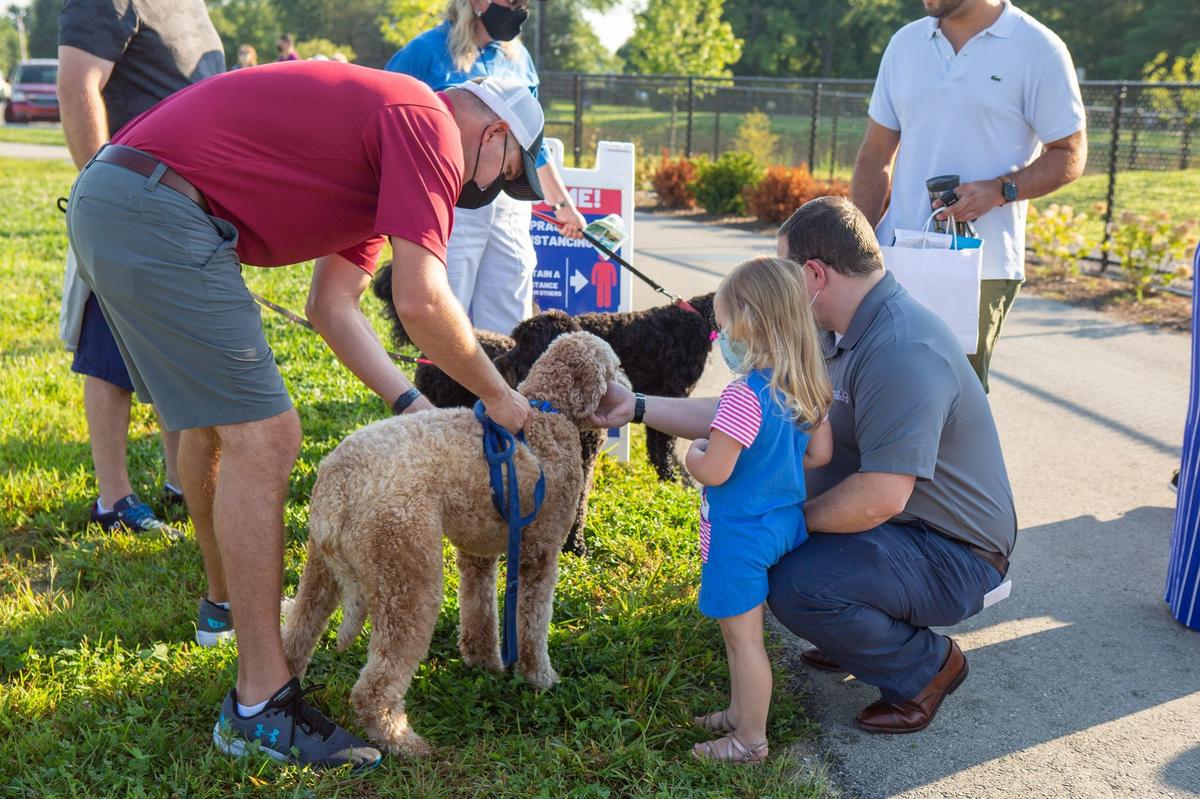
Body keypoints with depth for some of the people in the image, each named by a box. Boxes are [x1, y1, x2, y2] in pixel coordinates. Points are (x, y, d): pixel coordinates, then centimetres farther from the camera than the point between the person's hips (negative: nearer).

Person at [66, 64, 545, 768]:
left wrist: (412, 404, 13)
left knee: (214, 416, 24)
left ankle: (230, 602, 44)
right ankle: (259, 708, -5)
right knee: (262, 438, -11)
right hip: (158, 214, -11)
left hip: (106, 205, 11)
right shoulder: (431, 127, -8)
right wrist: (499, 398, -3)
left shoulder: (382, 119, 22)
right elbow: (421, 302, -19)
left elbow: (335, 305, 19)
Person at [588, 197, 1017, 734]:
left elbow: (880, 498, -34)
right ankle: (859, 633, 17)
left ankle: (927, 667, -2)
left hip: (955, 554, -10)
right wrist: (638, 407, 6)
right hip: (895, 518, 10)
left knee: (798, 584, -31)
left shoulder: (904, 351, -28)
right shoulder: (839, 336, 5)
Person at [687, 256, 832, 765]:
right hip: (785, 521, 9)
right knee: (740, 631, 24)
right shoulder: (807, 388, -1)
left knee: (743, 638, 6)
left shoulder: (744, 395, -27)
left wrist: (694, 453, -5)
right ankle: (740, 713, 40)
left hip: (740, 530, -9)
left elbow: (713, 472, -26)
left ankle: (750, 741, 19)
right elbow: (820, 454, 8)